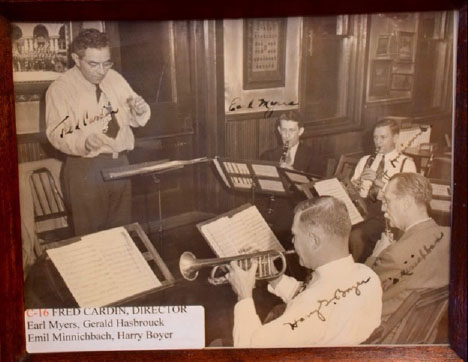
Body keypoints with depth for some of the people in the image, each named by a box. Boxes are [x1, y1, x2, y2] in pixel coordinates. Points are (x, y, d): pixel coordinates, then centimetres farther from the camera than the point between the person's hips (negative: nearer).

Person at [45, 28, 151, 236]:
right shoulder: (60, 88, -10)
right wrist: (83, 141, -37)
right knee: (91, 234, 6)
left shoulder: (115, 78, 5)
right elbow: (56, 133, -16)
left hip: (120, 163, 5)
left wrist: (140, 110, -14)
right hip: (86, 169, -4)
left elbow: (135, 119, 11)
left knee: (122, 230, 16)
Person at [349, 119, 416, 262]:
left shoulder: (406, 163, 4)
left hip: (386, 214, -4)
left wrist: (379, 181, -20)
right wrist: (355, 185, -6)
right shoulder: (365, 160, 21)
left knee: (356, 235, -31)